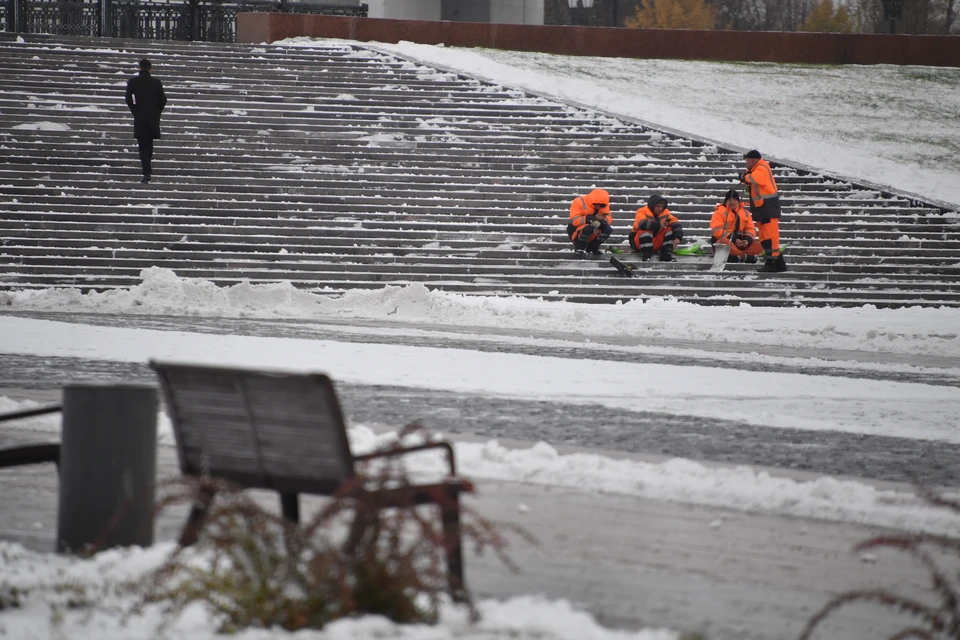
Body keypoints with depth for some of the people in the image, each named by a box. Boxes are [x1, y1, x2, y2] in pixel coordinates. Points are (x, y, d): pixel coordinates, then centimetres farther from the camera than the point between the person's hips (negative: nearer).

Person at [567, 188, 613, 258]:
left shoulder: (602, 205, -2)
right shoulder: (579, 202, -19)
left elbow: (609, 217, -9)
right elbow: (574, 220, -28)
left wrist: (600, 222, -34)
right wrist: (594, 218, -36)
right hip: (575, 232, -5)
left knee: (608, 229, -17)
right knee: (588, 228, -37)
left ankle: (593, 247, 5)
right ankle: (579, 249, -11)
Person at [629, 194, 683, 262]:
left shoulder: (665, 213, 1)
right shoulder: (642, 211, -13)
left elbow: (676, 225, -8)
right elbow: (641, 224, -34)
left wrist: (677, 238, -27)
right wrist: (658, 224, -43)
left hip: (656, 244, 4)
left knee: (670, 229, -12)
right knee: (646, 231, -33)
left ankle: (667, 255, -17)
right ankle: (646, 256, -29)